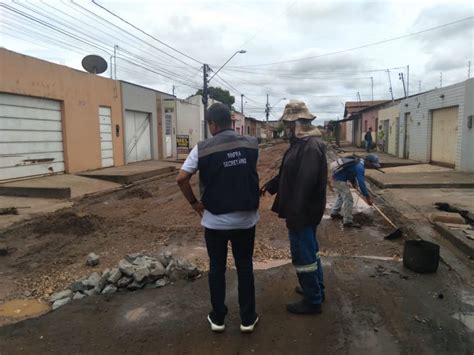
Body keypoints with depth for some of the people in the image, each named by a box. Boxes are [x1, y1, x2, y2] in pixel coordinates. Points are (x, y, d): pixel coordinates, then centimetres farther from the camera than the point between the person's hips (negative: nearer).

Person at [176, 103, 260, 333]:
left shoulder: (202, 148, -10)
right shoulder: (251, 144, -3)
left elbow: (181, 179, -12)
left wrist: (194, 203, 1)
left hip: (215, 220, -1)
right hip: (245, 218, 2)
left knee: (217, 268, 15)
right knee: (245, 267, 14)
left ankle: (217, 318, 27)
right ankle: (248, 319, 24)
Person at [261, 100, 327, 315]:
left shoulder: (310, 146, -24)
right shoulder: (302, 142, 10)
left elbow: (305, 184, -29)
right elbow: (288, 174, 18)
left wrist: (295, 214, -26)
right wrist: (270, 185, 13)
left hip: (303, 212, -10)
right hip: (305, 210, 10)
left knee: (303, 255, 3)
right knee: (310, 251, 22)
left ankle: (312, 301, 18)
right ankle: (316, 289, 39)